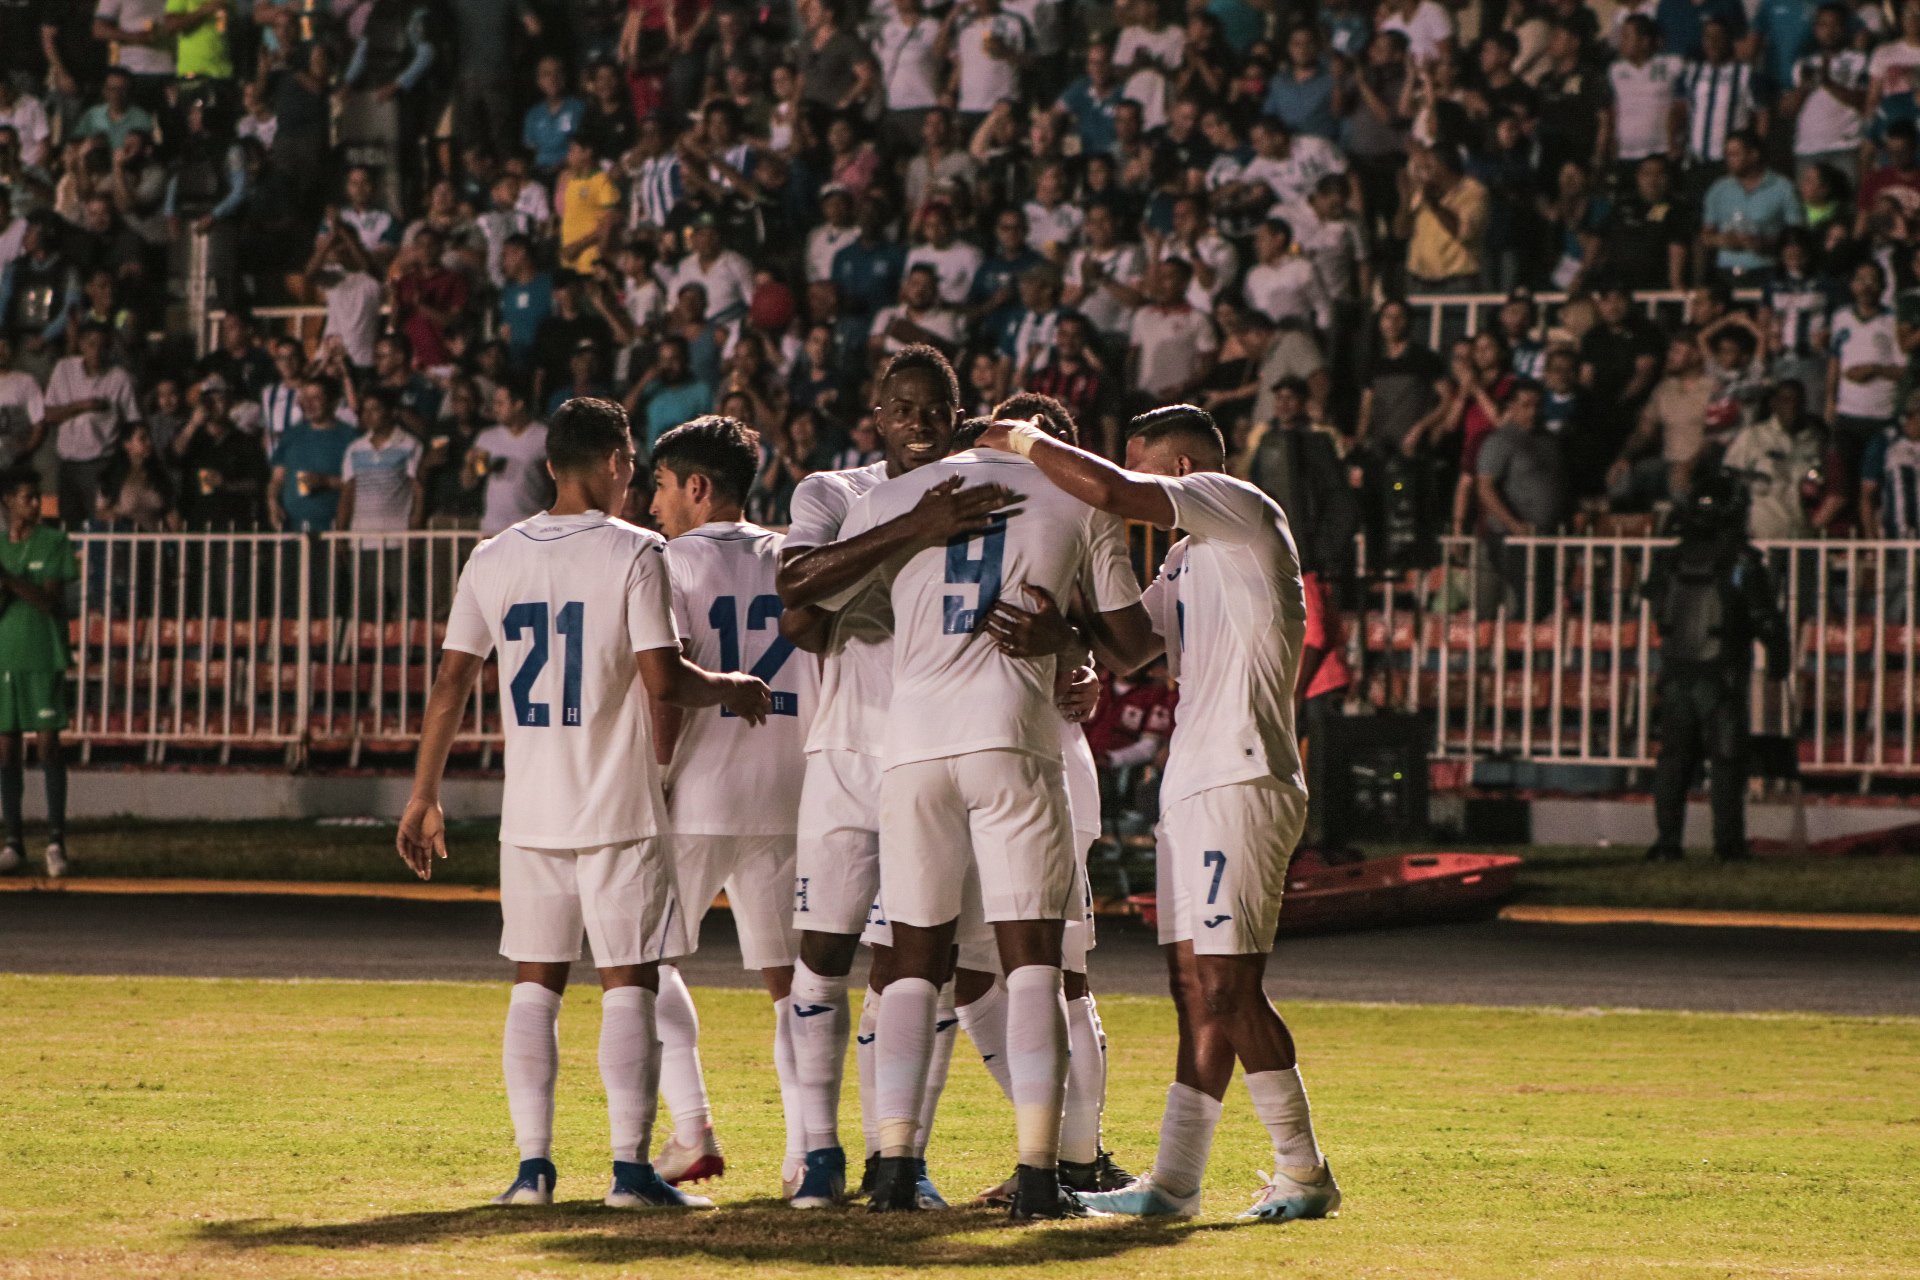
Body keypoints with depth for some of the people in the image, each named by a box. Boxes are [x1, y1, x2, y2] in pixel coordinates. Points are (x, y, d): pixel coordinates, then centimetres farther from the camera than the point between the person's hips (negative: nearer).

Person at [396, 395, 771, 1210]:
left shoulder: (493, 559, 5)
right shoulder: (632, 553, -8)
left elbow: (451, 683, 6)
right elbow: (662, 679, -15)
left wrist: (425, 796, 13)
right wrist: (729, 689, 4)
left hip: (530, 809, 4)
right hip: (619, 808, -4)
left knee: (535, 983, 10)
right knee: (628, 983, 0)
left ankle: (533, 1165, 5)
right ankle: (630, 1167, -5)